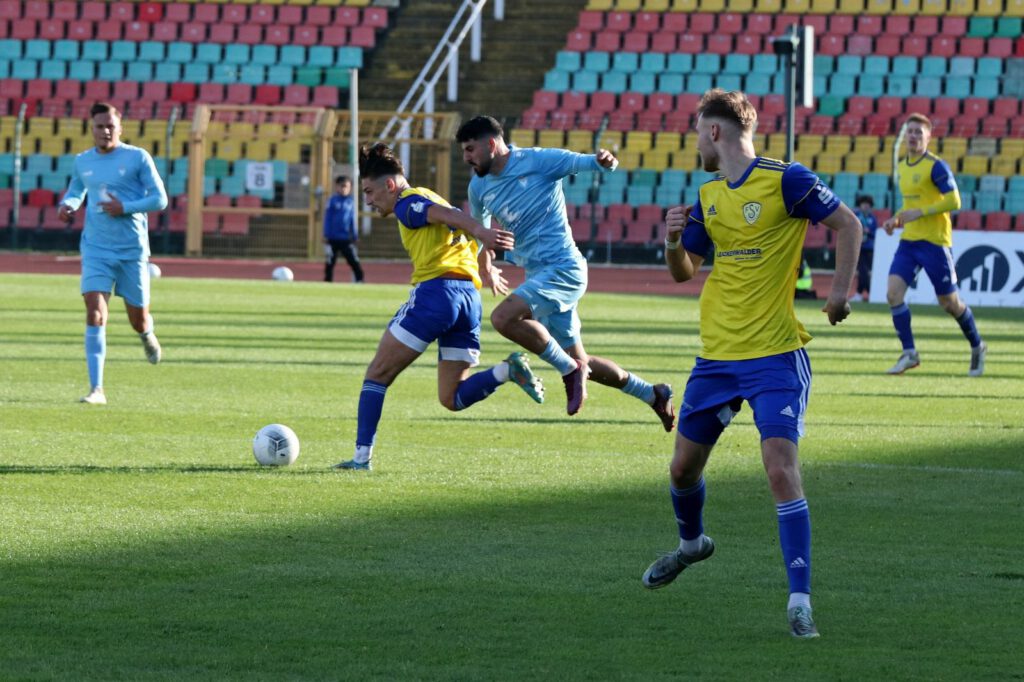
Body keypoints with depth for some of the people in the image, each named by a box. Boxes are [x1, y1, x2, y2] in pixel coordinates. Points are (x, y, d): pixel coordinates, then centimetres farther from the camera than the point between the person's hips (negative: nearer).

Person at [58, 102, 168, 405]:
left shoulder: (138, 158, -5)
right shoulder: (83, 161, 6)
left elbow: (160, 199, -5)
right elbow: (76, 191, 25)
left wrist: (125, 207, -18)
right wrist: (67, 205, 1)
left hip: (132, 249, -1)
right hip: (96, 249, 1)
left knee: (138, 320, 9)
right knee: (95, 313, -16)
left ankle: (147, 336, 50)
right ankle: (96, 389, -18)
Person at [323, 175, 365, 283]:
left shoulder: (350, 202, 5)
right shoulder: (332, 201, -2)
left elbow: (352, 220, 10)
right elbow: (327, 219, -2)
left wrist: (355, 237, 8)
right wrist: (326, 236, -7)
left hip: (346, 239, 2)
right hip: (333, 239, -2)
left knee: (355, 262, -6)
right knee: (329, 264, 5)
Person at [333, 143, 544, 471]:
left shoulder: (408, 203, 1)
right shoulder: (431, 201, 26)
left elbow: (447, 214, -18)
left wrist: (482, 233, -37)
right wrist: (486, 270, 52)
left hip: (435, 290, -8)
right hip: (470, 297, 8)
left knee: (378, 374, 3)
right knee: (452, 398, 9)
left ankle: (362, 455, -2)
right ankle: (507, 370, -14)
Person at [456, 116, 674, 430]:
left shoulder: (537, 161, -11)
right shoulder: (479, 187, 9)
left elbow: (579, 162, -17)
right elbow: (478, 227, 27)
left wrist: (602, 161, -38)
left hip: (562, 268, -8)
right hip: (538, 274, 8)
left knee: (503, 317, -28)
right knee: (578, 361, 11)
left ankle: (570, 369, -13)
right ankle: (653, 394, 28)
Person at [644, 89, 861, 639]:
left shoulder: (785, 180, -9)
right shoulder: (707, 197, 10)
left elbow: (847, 223, -3)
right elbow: (684, 271, 17)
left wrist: (839, 291, -13)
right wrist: (673, 240, -5)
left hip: (776, 355, -7)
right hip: (716, 356, 7)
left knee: (781, 467, -18)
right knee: (683, 467, 15)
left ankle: (800, 599, -15)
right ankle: (691, 543, 47)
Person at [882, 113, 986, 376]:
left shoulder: (936, 166, -11)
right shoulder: (902, 168, 12)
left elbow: (954, 201, -18)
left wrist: (919, 212, -22)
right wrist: (896, 219, 8)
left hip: (935, 242, -7)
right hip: (908, 241, 7)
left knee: (949, 302, 3)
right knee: (893, 292, -12)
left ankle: (977, 347, 26)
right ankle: (909, 353, -6)